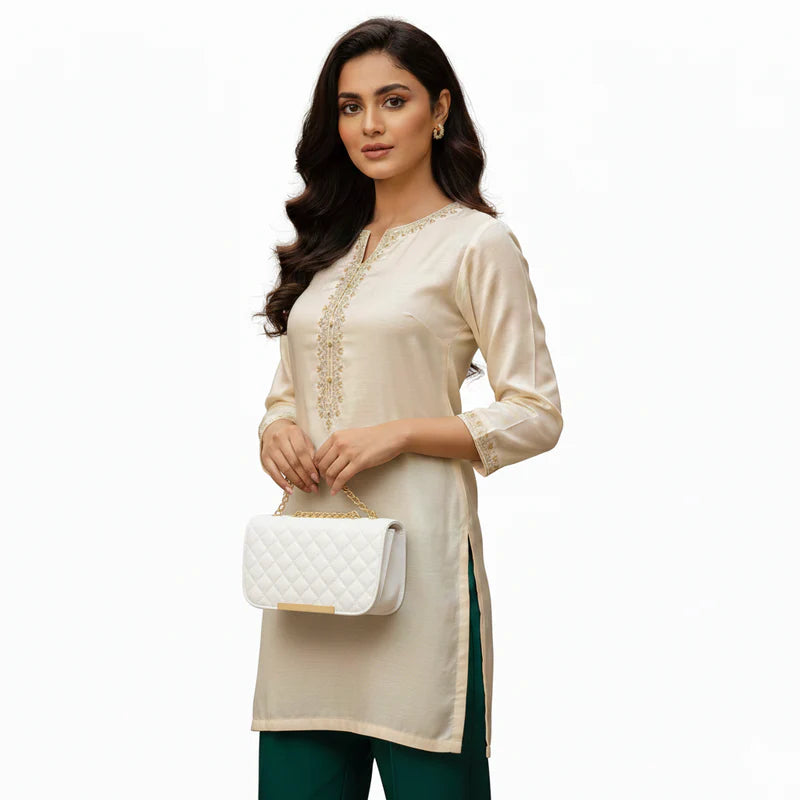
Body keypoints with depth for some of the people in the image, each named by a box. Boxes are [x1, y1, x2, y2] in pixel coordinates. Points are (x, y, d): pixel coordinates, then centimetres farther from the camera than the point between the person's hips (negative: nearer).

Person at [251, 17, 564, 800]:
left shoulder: (477, 242, -3)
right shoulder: (329, 247, 16)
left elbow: (536, 415, -6)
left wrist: (399, 434, -16)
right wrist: (275, 432, -1)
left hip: (412, 553, -6)